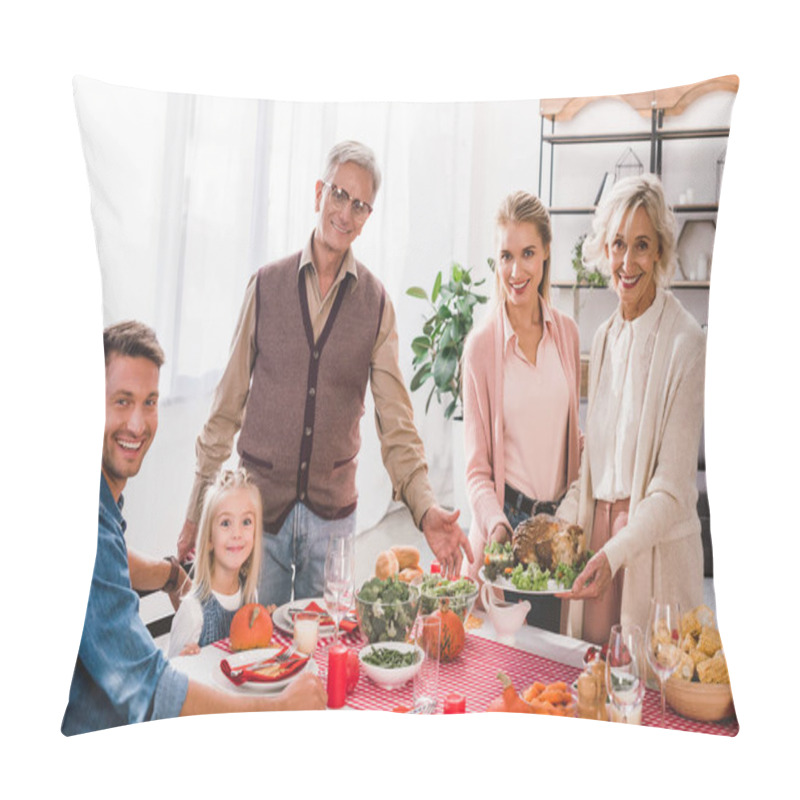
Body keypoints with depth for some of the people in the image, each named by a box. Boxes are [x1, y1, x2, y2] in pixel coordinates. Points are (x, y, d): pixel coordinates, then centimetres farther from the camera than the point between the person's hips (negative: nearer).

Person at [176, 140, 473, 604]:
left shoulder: (377, 303, 0)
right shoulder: (266, 285, 0)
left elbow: (396, 423, -4)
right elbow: (228, 406, 3)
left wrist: (426, 508, -19)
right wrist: (198, 509, 3)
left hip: (333, 513, 0)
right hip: (257, 503, 0)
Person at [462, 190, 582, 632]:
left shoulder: (567, 333, 4)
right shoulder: (482, 344, -8)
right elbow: (477, 467, -5)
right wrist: (496, 524, -21)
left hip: (559, 522, 4)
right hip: (506, 518, -3)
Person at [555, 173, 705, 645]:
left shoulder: (684, 342, -13)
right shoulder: (605, 338, 8)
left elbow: (673, 487, -15)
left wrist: (616, 553, -25)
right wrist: (562, 523, 3)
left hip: (656, 544, -5)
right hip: (599, 529, 6)